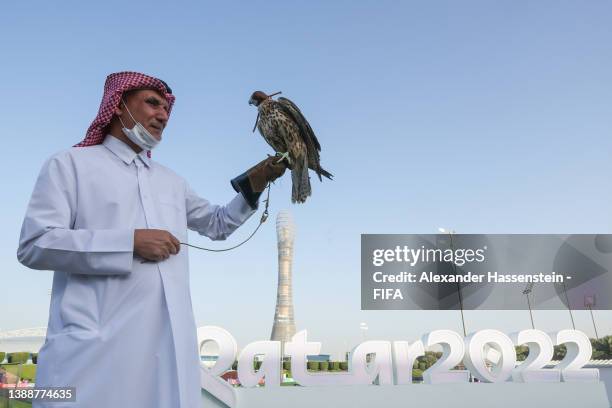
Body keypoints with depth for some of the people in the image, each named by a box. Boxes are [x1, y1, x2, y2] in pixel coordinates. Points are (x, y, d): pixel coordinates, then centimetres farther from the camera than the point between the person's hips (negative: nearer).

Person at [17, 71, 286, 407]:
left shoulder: (171, 181, 21)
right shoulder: (70, 164, 5)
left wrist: (255, 182, 15)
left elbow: (219, 224, 28)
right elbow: (34, 244, -6)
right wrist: (131, 241, -14)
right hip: (95, 340, -4)